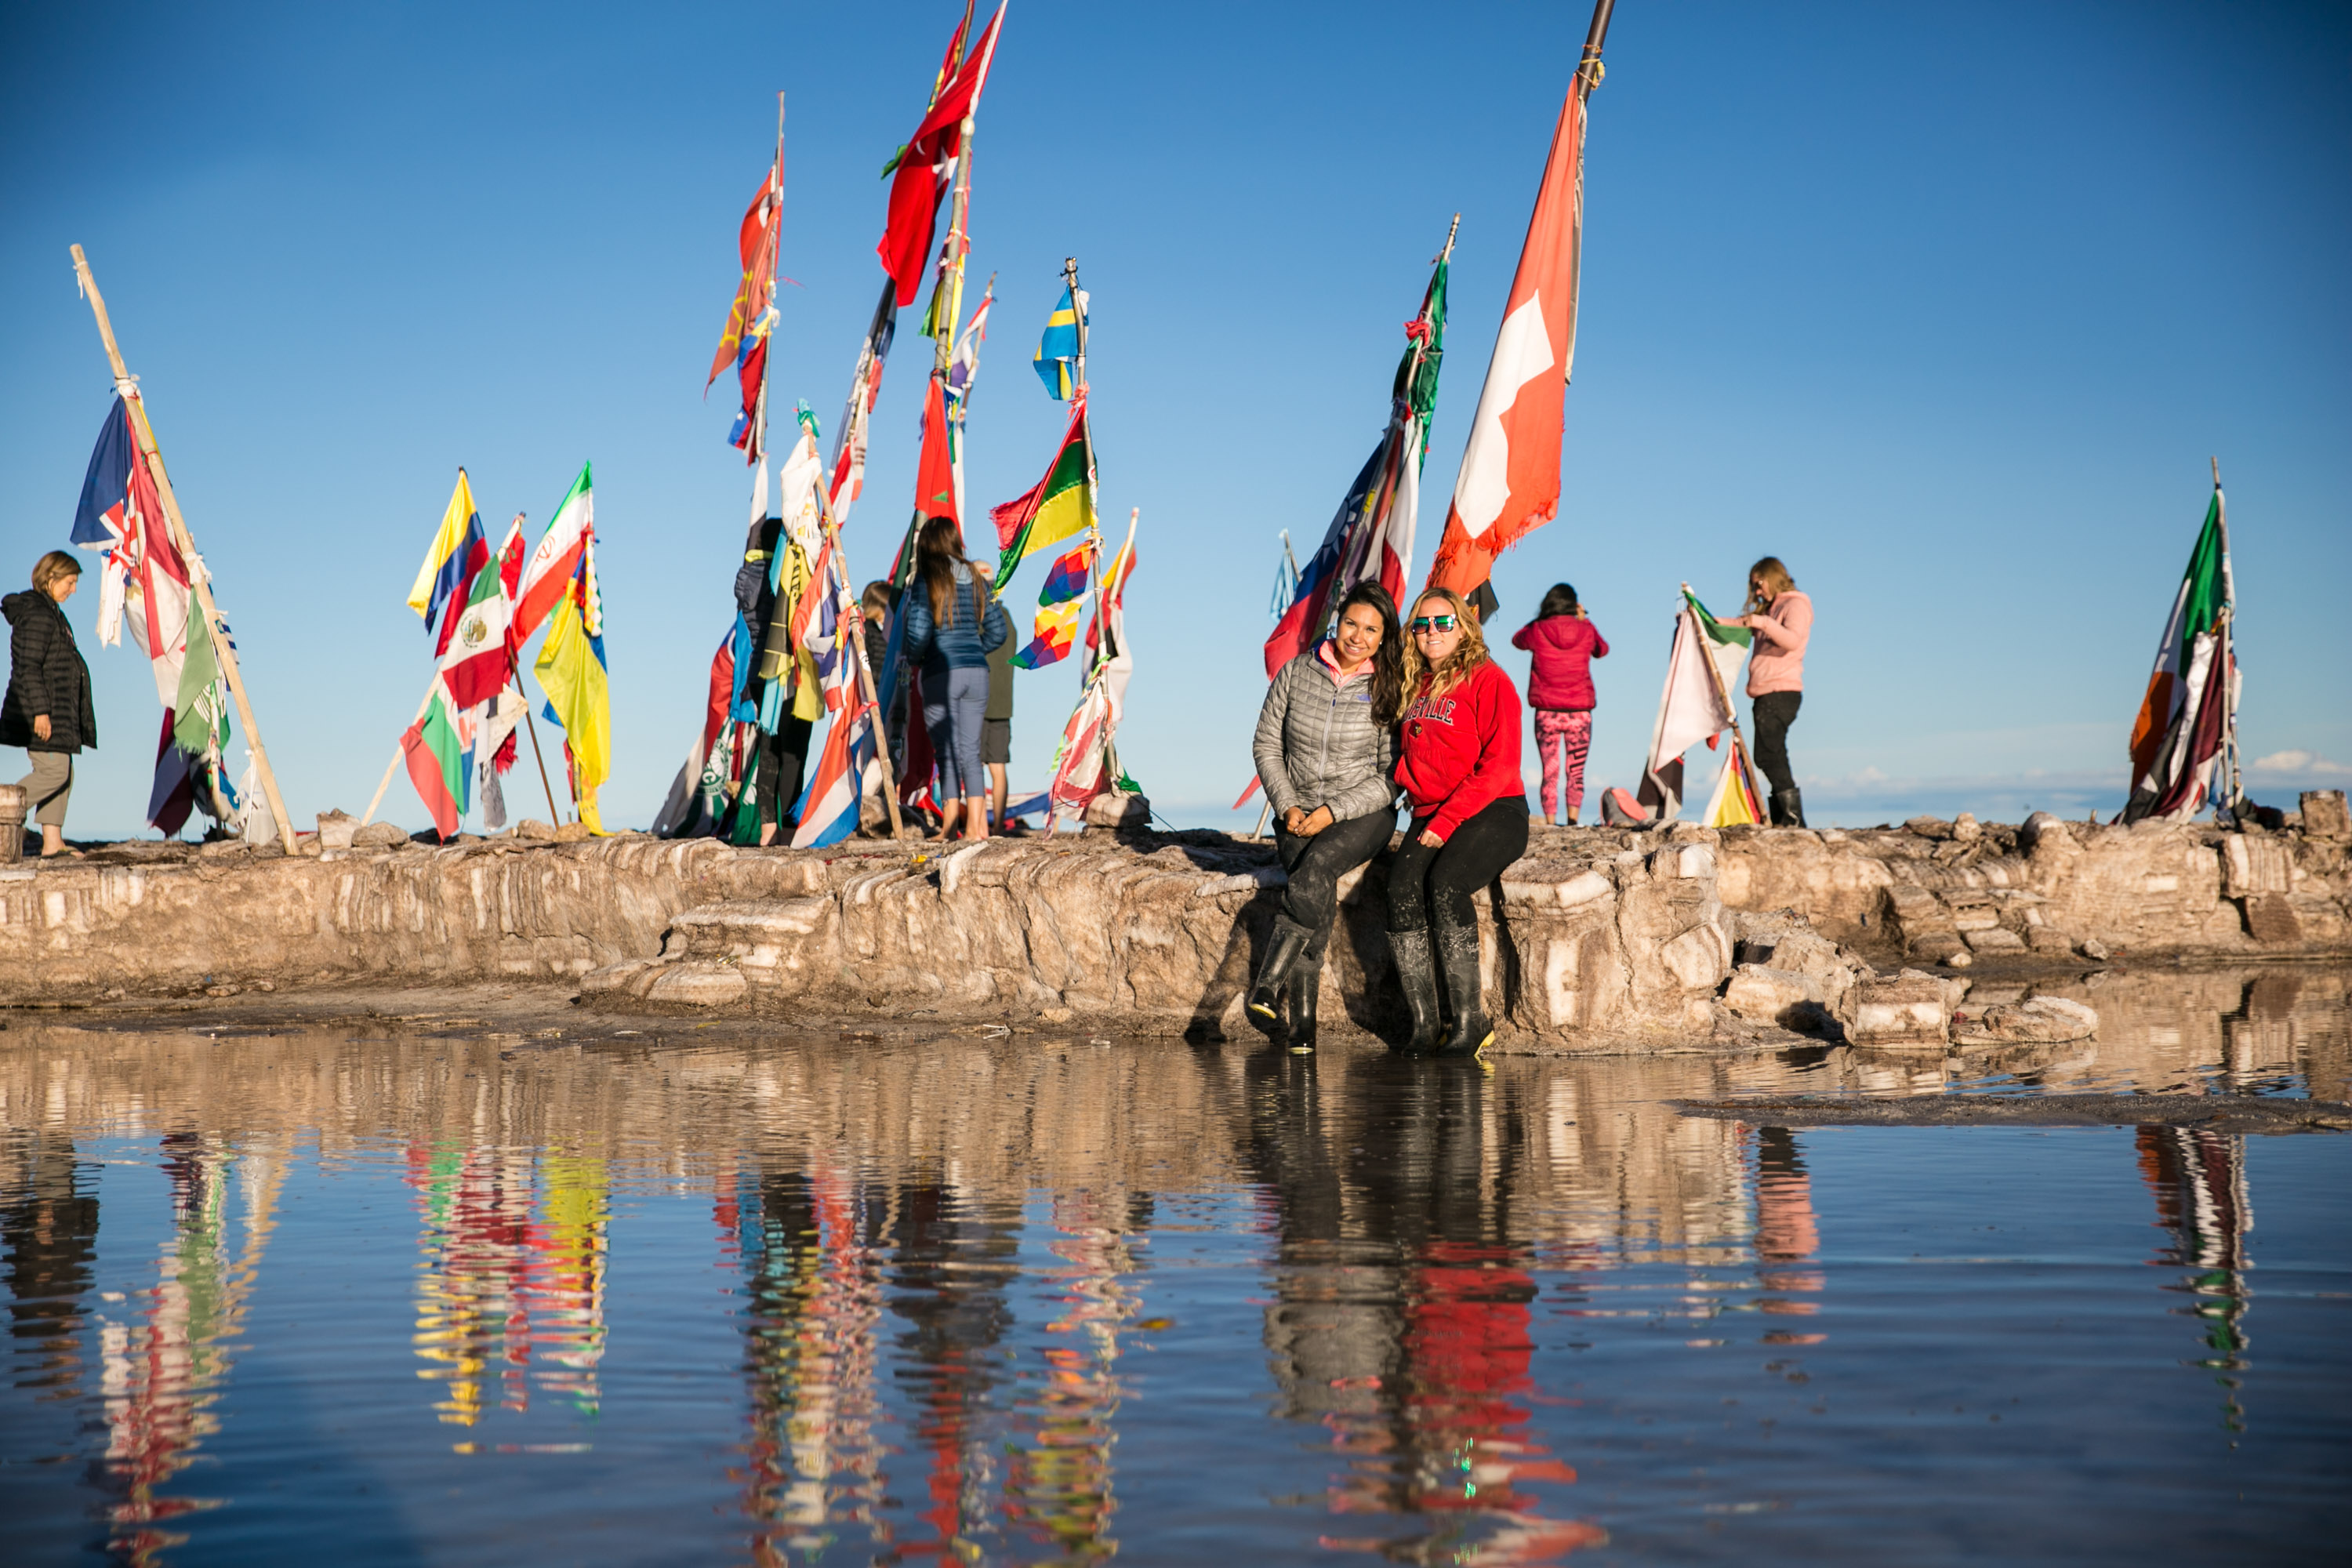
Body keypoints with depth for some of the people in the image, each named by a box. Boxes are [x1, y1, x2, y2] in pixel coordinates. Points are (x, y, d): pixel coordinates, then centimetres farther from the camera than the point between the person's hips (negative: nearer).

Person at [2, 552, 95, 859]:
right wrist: (40, 710, -23)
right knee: (53, 771, -14)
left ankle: (52, 842, 6)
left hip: (59, 712, 10)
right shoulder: (36, 614, -13)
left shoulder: (50, 612, 18)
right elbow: (28, 667, -19)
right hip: (42, 711, -10)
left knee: (64, 773, 6)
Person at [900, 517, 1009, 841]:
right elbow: (998, 630, 9)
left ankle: (950, 825, 0)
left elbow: (919, 633, -14)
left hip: (941, 672, -4)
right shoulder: (977, 580, 8)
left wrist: (912, 658, 5)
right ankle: (977, 824, 5)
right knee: (970, 750, 10)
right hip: (977, 671, 4)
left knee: (947, 751, 2)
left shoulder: (926, 582, -7)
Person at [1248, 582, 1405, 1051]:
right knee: (1320, 893, -27)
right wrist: (1288, 806, -3)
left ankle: (1265, 989, -40)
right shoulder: (1297, 673, 3)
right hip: (1298, 813, 2)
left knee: (1317, 867, -33)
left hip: (1363, 815, -2)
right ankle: (1302, 1024, -33)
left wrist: (1332, 811, -15)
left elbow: (1392, 778, -6)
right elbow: (1267, 744, 9)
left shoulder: (1390, 690, -4)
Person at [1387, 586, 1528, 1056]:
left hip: (1494, 812, -5)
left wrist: (1447, 822, -16)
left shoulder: (1488, 680, -4)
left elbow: (1499, 767, -11)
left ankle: (1472, 1017, -26)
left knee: (1445, 882, -33)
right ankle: (1423, 1022, -26)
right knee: (1402, 886, -25)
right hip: (1431, 817, 5)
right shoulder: (1415, 686, 17)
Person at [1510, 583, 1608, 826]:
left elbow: (1517, 640, 18)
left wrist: (1541, 619, 21)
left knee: (1550, 773, 5)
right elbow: (1602, 650, 20)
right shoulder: (1586, 631, -2)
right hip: (1579, 712, 0)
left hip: (1546, 713, 0)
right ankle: (1572, 822, -9)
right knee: (1576, 772, 4)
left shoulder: (1538, 631, -5)